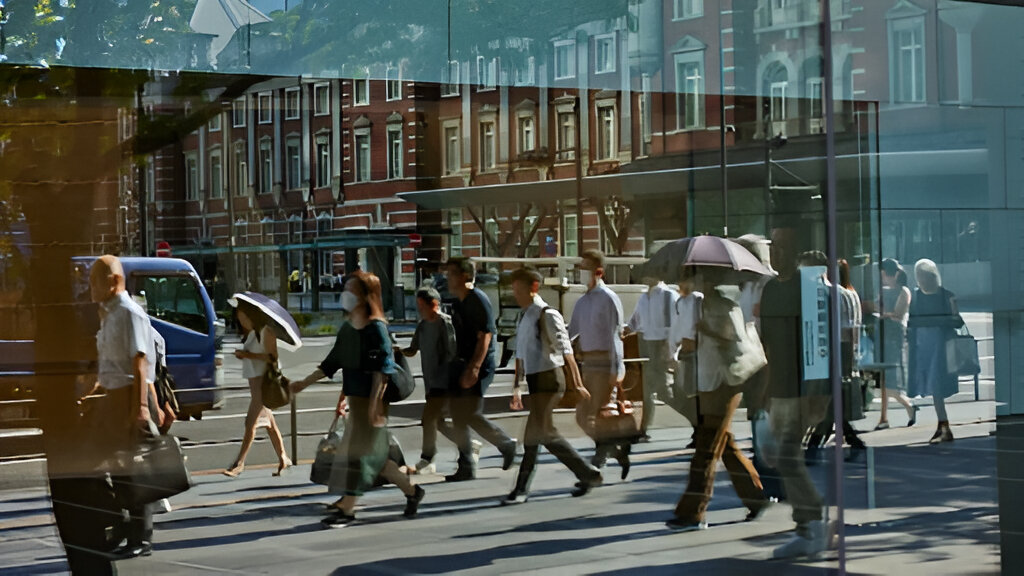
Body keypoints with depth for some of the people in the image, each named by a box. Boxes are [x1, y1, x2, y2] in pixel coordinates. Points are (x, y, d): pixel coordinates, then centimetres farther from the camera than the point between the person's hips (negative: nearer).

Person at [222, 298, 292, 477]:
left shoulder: (265, 331, -11)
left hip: (264, 380, -10)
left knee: (251, 422, -11)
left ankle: (239, 463, -13)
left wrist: (249, 355, -20)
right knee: (269, 422, 12)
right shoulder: (250, 334, 17)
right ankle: (283, 458, 18)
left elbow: (273, 356, -17)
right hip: (254, 380, 10)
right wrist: (242, 355, 1)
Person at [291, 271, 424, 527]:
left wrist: (374, 403, -22)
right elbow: (332, 363, 18)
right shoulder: (346, 329, 12)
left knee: (358, 452, -5)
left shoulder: (376, 328, -12)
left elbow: (381, 369, -17)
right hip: (355, 399, 8)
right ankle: (411, 491, 21)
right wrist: (304, 383, 18)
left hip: (370, 401, -8)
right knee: (374, 456, 10)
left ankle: (347, 509, 1)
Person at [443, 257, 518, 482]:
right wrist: (459, 366, 18)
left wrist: (474, 368, -25)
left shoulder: (478, 300, -13)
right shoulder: (458, 303, 14)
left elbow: (485, 336, -19)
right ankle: (466, 468, 11)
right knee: (458, 415, 6)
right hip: (462, 364, 9)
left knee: (470, 414, -13)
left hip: (479, 366, -9)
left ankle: (506, 444, 8)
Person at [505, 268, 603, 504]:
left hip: (549, 379, -9)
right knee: (545, 433, 9)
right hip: (535, 380, 9)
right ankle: (588, 474, 17)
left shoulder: (547, 315, -12)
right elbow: (520, 355, 21)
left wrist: (577, 384, -20)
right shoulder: (524, 317, 13)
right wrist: (517, 388, 21)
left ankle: (522, 488, 0)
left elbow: (566, 351, -16)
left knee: (534, 432, -8)